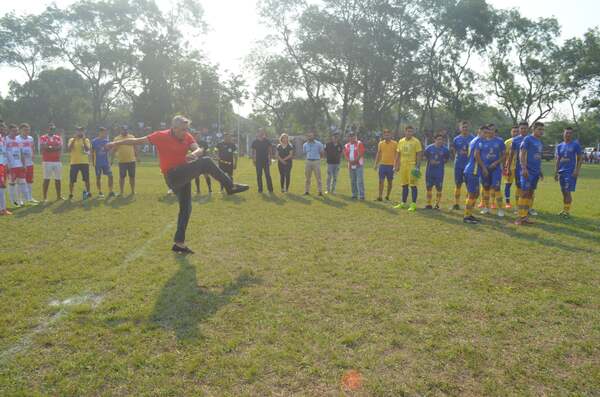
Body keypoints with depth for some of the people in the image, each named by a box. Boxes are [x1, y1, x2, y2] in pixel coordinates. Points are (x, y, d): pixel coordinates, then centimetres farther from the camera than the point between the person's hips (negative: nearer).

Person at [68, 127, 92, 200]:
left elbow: (87, 149, -11)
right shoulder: (72, 140, 7)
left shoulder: (86, 140, 6)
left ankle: (88, 193, 17)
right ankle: (70, 194, 10)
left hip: (84, 162, 0)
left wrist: (84, 140, -14)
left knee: (86, 179, 4)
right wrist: (74, 139, -13)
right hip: (74, 162, 0)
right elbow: (69, 149, -9)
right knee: (72, 180, 1)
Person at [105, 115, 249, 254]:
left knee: (186, 208, 12)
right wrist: (116, 143, -3)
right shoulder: (161, 136, -9)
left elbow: (199, 149, -10)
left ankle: (179, 243, 21)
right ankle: (230, 186, -14)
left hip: (184, 175, 7)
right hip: (173, 176, -7)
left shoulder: (187, 137, 5)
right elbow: (138, 141, -3)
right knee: (206, 162, -19)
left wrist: (194, 154, -35)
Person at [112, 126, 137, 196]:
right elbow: (114, 150, 2)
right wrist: (112, 159, -1)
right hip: (122, 161, -2)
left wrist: (137, 156, 9)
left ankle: (133, 191, 16)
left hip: (132, 160, 2)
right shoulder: (117, 139, 2)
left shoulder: (132, 137, 9)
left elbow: (135, 147, 13)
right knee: (122, 176, 3)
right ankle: (121, 191, 11)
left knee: (132, 176, 7)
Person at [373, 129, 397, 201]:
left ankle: (387, 196, 19)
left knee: (390, 182, 7)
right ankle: (380, 196, 0)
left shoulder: (395, 143, -1)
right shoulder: (380, 143, 6)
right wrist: (376, 164, 7)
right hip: (382, 165, 1)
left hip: (391, 165, -1)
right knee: (381, 181, -2)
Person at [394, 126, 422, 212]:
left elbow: (419, 154, -8)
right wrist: (396, 165, 11)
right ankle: (403, 203, 20)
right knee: (404, 185, 11)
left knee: (413, 185, -4)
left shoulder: (416, 141, -4)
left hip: (412, 166, -5)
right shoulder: (401, 141, 11)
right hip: (403, 166, 5)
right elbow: (398, 154, 16)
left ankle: (414, 204, 1)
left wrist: (418, 166, -15)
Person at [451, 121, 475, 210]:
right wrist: (457, 159, 3)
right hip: (458, 165, 2)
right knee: (458, 185, 7)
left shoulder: (473, 138, -2)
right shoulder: (456, 139, 6)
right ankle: (456, 204, 14)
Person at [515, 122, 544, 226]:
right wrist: (524, 168, -21)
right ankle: (521, 217, -6)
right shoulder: (528, 139, -7)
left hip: (536, 172, 8)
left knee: (530, 193, 8)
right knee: (524, 193, -9)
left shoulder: (540, 142, 18)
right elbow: (522, 154, -14)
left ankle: (525, 216, 13)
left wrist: (540, 171, 23)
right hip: (528, 171, -8)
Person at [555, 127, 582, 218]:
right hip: (561, 171, 5)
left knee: (568, 191, -8)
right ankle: (564, 209, 19)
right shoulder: (559, 146, 11)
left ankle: (567, 211, -2)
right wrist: (556, 172, 10)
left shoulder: (575, 144, -2)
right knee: (563, 191, 10)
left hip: (571, 172, -5)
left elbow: (580, 159, -3)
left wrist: (577, 170, -12)